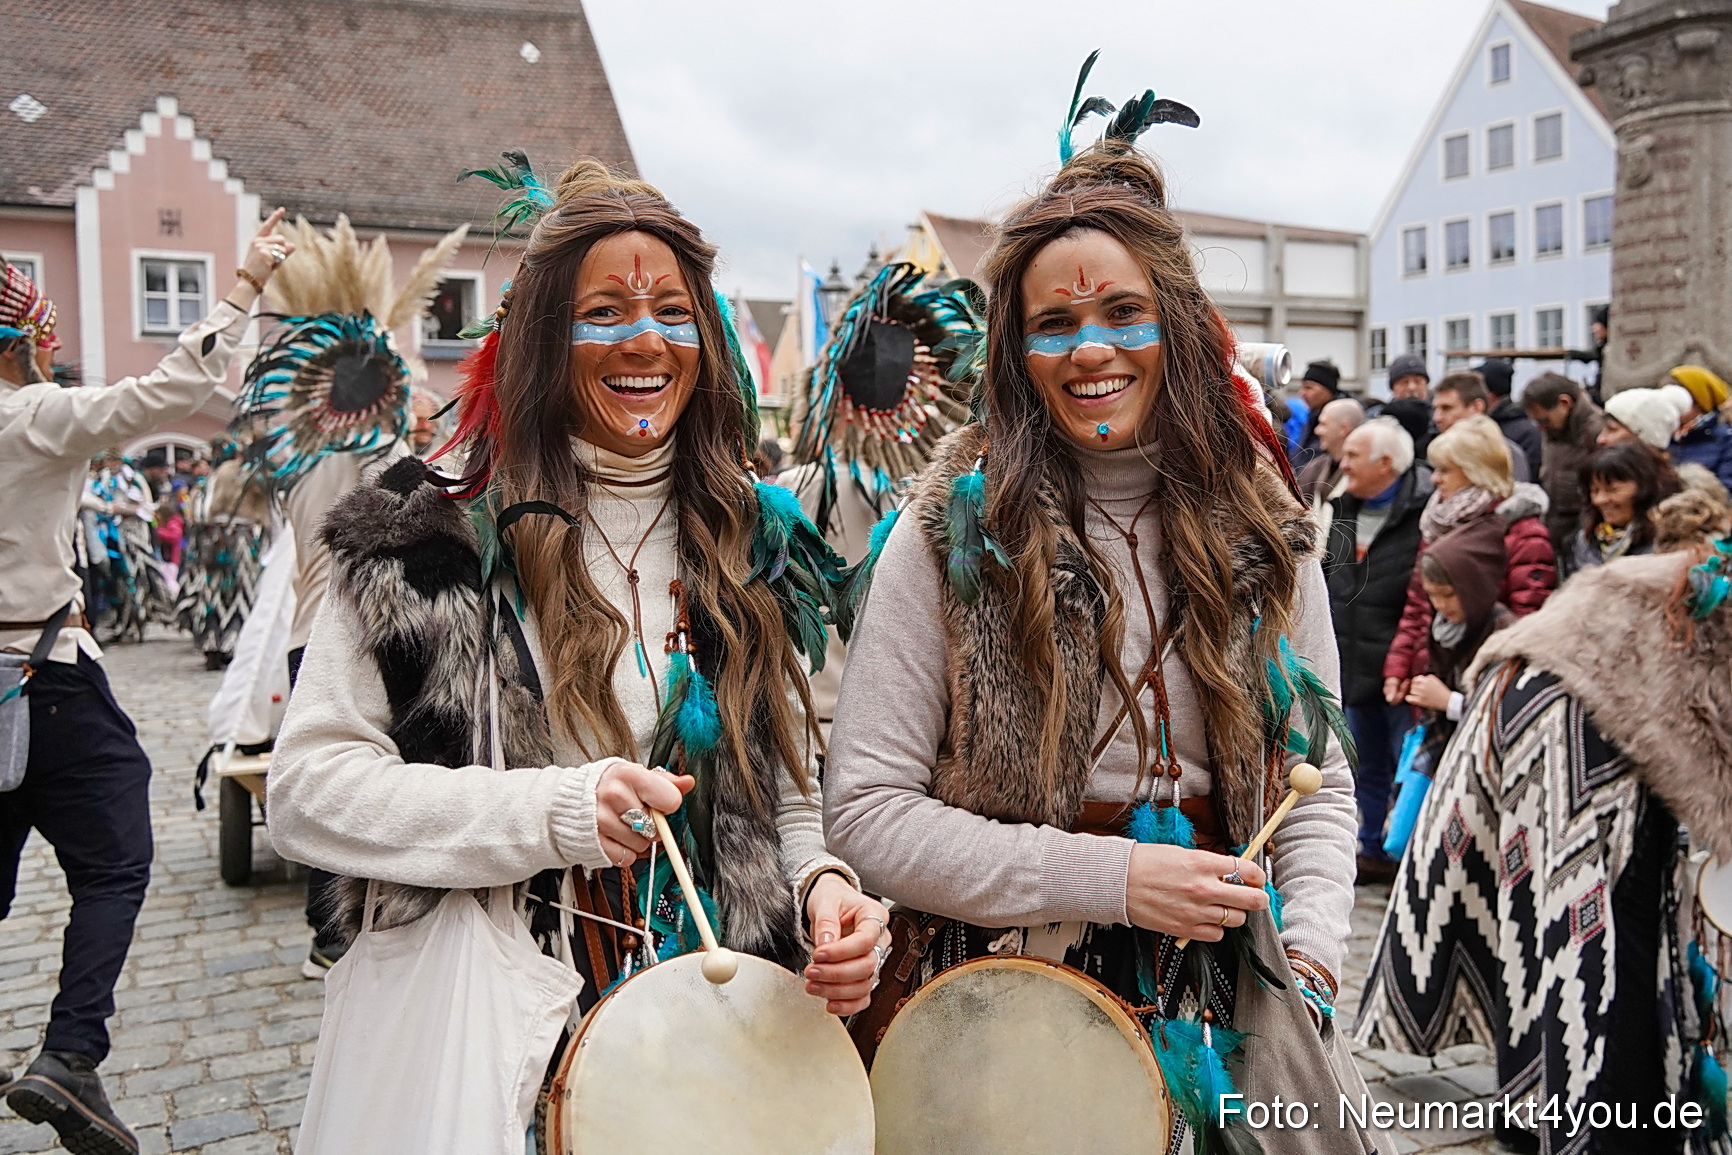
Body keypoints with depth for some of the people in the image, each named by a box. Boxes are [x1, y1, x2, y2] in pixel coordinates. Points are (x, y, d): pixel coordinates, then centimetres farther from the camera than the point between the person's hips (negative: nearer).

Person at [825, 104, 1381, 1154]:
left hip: (1212, 994, 3)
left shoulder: (1262, 528, 0)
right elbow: (864, 811, -14)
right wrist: (1109, 880, -19)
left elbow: (1319, 787, 6)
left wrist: (1306, 971, -10)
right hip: (996, 982, -3)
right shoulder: (955, 529, -12)